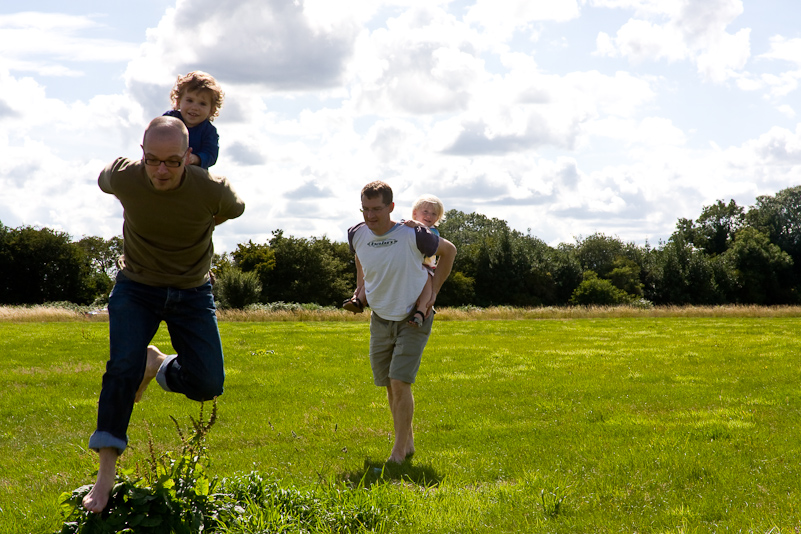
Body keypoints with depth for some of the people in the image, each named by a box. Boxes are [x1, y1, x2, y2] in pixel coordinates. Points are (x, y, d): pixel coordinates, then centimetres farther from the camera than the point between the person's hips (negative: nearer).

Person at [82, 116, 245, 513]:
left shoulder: (212, 190, -24)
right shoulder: (122, 177, -21)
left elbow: (236, 208, 2)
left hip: (191, 291, 0)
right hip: (136, 286, 0)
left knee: (207, 384, -11)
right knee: (123, 366, -21)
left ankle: (158, 366, 23)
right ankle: (106, 474, -15)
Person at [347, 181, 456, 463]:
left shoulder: (412, 235, -21)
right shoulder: (357, 235, -8)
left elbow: (449, 250, -3)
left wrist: (433, 291, -3)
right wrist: (360, 293, 13)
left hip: (413, 319, -5)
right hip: (380, 320, 5)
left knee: (400, 382, -15)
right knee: (390, 385, 9)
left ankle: (398, 451, -6)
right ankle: (408, 442, 26)